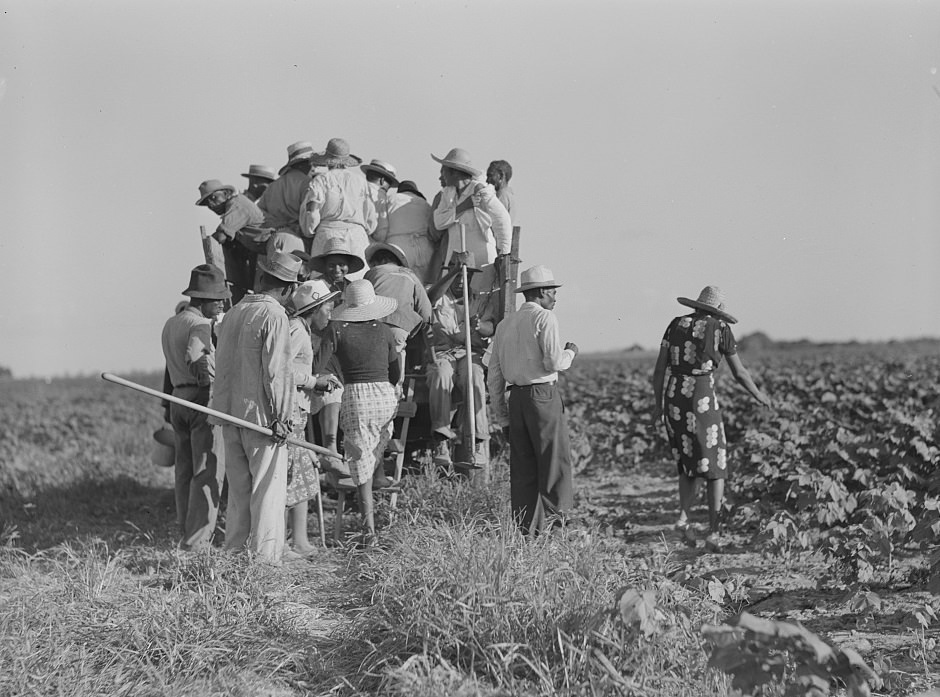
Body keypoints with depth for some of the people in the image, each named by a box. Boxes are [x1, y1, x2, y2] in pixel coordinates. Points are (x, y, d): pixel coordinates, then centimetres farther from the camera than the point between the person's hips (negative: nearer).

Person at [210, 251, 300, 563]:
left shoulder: (233, 313, 11)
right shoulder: (274, 317, -12)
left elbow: (221, 365, 13)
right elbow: (275, 372, -16)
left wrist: (222, 408, 16)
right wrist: (280, 417, -12)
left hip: (230, 413, 7)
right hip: (261, 415, -7)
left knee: (238, 488, 14)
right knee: (267, 489, -2)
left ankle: (234, 552, 18)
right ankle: (264, 557, -2)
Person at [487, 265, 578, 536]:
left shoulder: (506, 323, 15)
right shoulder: (544, 318, -6)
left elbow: (494, 371, 15)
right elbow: (554, 362, -15)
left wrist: (499, 410, 20)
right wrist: (570, 352, 7)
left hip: (516, 397, 7)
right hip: (543, 394, -7)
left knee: (522, 465, 8)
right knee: (554, 461, -2)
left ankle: (528, 529, 10)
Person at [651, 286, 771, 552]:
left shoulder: (676, 325, 7)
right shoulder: (720, 329, -2)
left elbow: (659, 368, 5)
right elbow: (739, 372, 3)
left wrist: (657, 405, 14)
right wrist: (758, 395, 20)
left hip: (674, 401, 4)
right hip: (702, 404, -4)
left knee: (689, 463, 22)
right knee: (715, 468, 9)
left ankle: (683, 516, 2)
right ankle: (713, 534, 3)